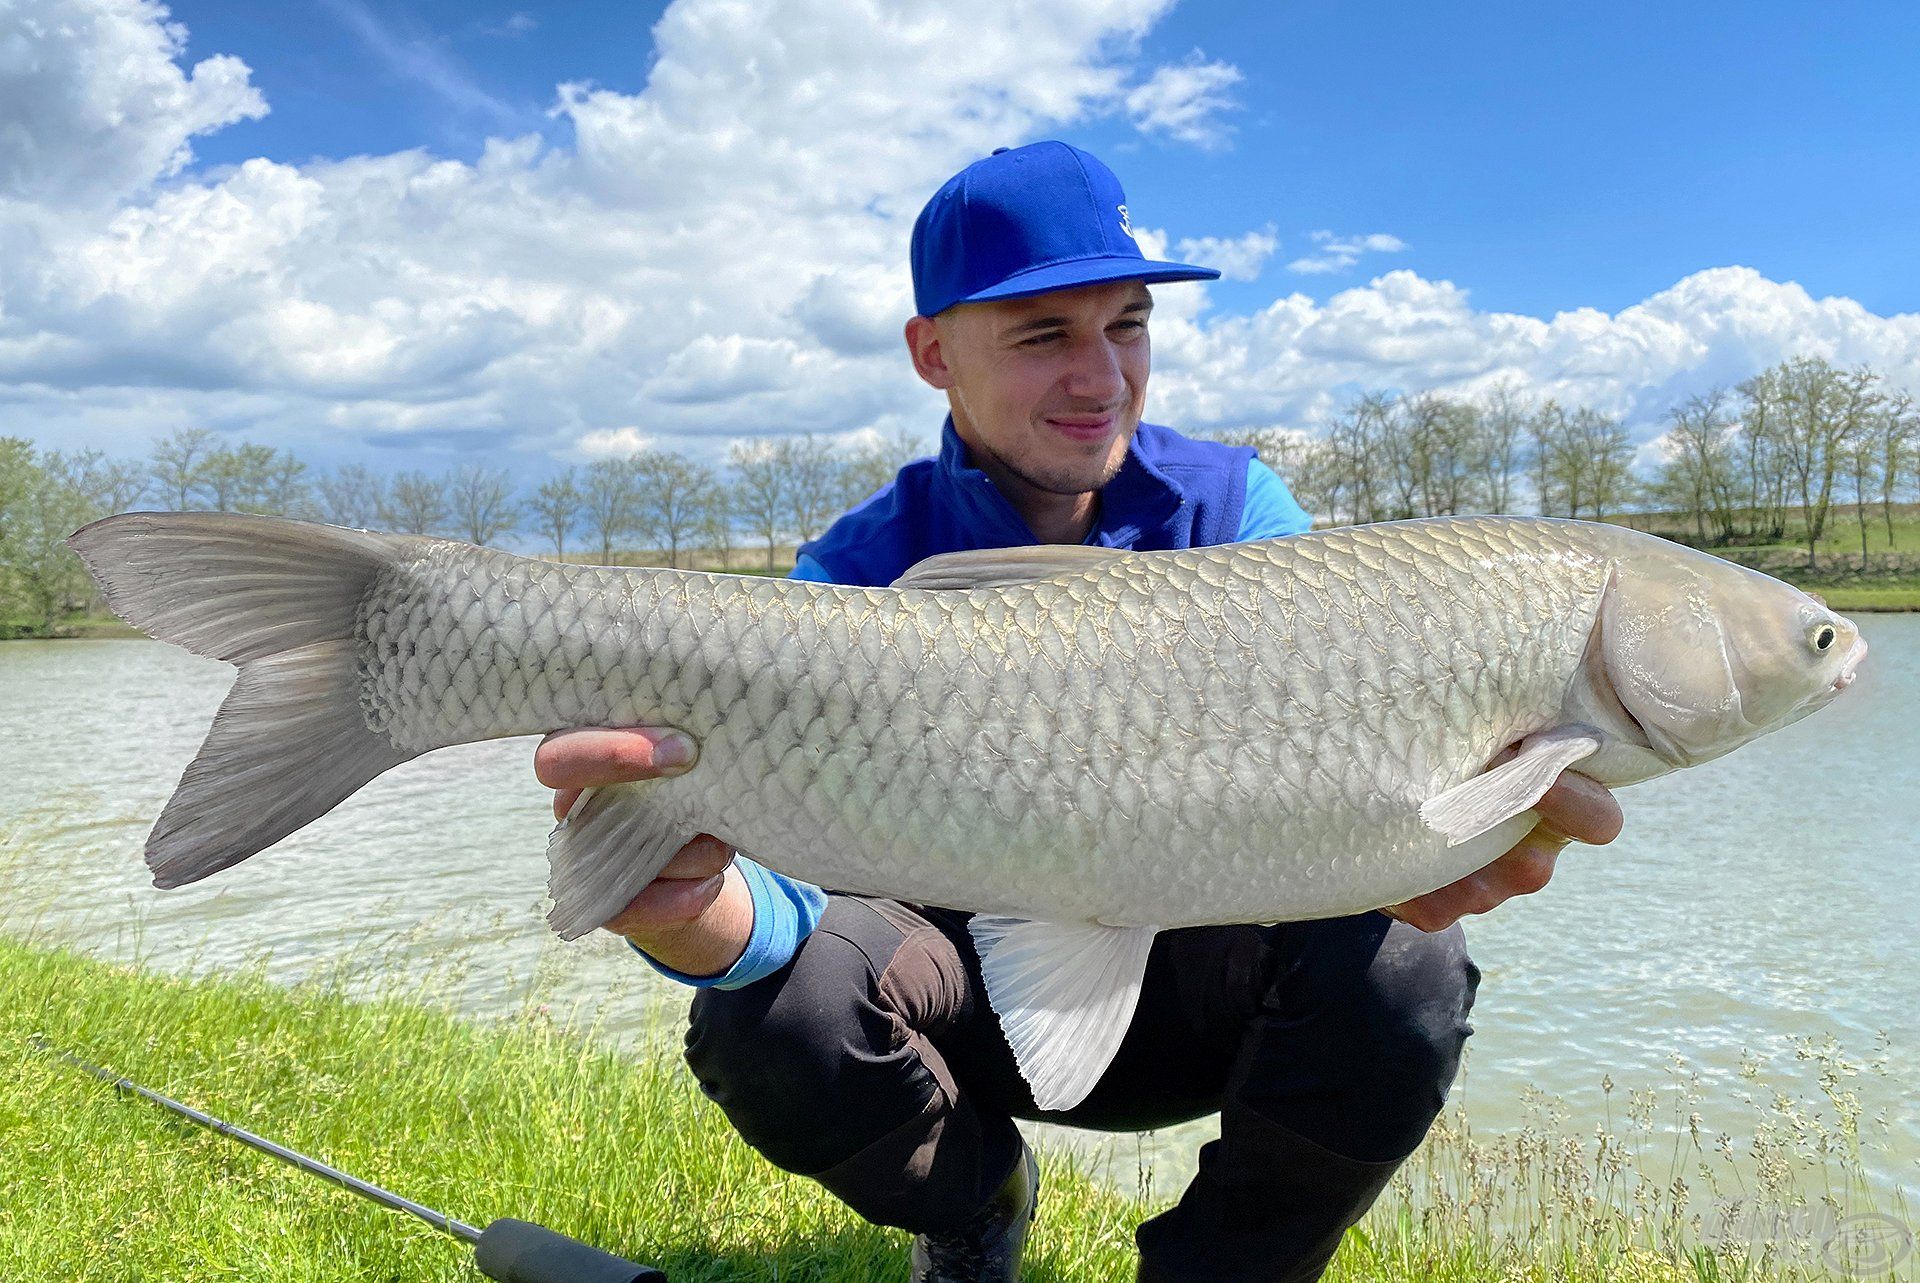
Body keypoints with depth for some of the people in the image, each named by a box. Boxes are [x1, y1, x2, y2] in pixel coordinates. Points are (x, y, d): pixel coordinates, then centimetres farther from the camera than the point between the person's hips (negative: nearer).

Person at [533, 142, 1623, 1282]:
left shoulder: (1233, 506, -9)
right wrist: (697, 917, -53)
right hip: (972, 976, 0)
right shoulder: (863, 575, -13)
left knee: (1396, 970, -30)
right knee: (771, 1006, -29)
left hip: (1197, 975, 1)